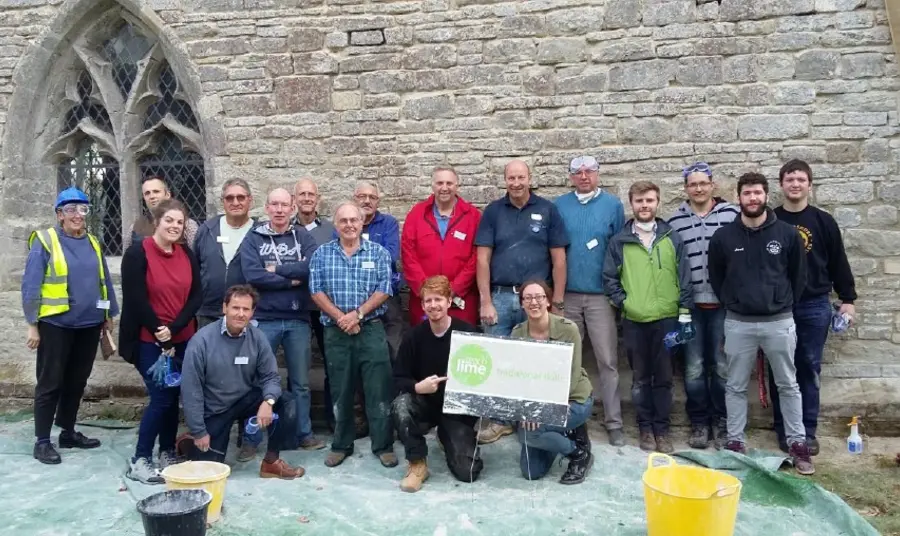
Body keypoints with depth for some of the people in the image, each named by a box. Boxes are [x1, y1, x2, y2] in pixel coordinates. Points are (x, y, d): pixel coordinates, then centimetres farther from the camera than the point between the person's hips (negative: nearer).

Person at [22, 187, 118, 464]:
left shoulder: (93, 243, 9)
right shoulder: (44, 241, -6)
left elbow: (104, 282, 14)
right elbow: (30, 286, -8)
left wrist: (108, 315, 12)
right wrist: (32, 324, -9)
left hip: (89, 326, 5)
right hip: (56, 325, -5)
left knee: (77, 382, 13)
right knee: (50, 383, 3)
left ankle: (68, 432, 27)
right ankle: (42, 441, 13)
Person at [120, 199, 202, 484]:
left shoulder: (187, 254, 5)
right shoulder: (138, 253, -9)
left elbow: (197, 296, 2)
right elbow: (136, 300, -13)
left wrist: (173, 329, -12)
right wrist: (161, 337, -12)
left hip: (183, 340, 5)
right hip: (150, 341, -5)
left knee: (174, 397, 9)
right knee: (161, 398, -6)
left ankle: (167, 452, 24)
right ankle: (139, 461, 8)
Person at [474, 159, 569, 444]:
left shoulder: (547, 210, 2)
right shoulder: (493, 210, 4)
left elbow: (558, 259, 1)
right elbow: (483, 259, 1)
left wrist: (557, 303, -2)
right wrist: (486, 301, -6)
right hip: (500, 296, 1)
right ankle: (496, 418, 18)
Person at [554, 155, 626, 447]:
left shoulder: (613, 205, 2)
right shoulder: (559, 205, 5)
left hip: (600, 295, -2)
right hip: (566, 294, 2)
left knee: (608, 361, 0)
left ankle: (614, 422, 9)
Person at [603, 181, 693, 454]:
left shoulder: (672, 239, 4)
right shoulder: (619, 241, 3)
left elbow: (684, 277, 3)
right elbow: (609, 277, 5)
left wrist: (685, 313, -2)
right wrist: (622, 302, -6)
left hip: (667, 319, 0)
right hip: (634, 321, 0)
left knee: (664, 377, 6)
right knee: (641, 378, 9)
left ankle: (662, 429, 17)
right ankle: (645, 427, 21)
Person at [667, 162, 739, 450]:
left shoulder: (732, 215, 0)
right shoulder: (675, 221, 4)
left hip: (724, 303, -1)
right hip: (691, 305, 1)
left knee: (722, 366, 7)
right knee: (694, 368, 5)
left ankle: (721, 422, 21)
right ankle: (699, 422, 19)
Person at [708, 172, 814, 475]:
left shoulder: (787, 234, -2)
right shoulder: (723, 236, -2)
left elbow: (799, 275, 8)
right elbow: (715, 278, 9)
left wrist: (785, 305, 8)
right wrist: (732, 304, 9)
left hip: (779, 321, 0)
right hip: (738, 323, 0)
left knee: (788, 385, 10)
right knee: (736, 387, 8)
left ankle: (798, 444, 21)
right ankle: (735, 442, 19)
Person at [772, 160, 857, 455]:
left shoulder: (823, 221, 3)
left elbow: (838, 263, 7)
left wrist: (848, 299, 5)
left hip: (815, 306, 1)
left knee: (810, 368, 6)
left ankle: (808, 431, 16)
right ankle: (783, 429, 17)